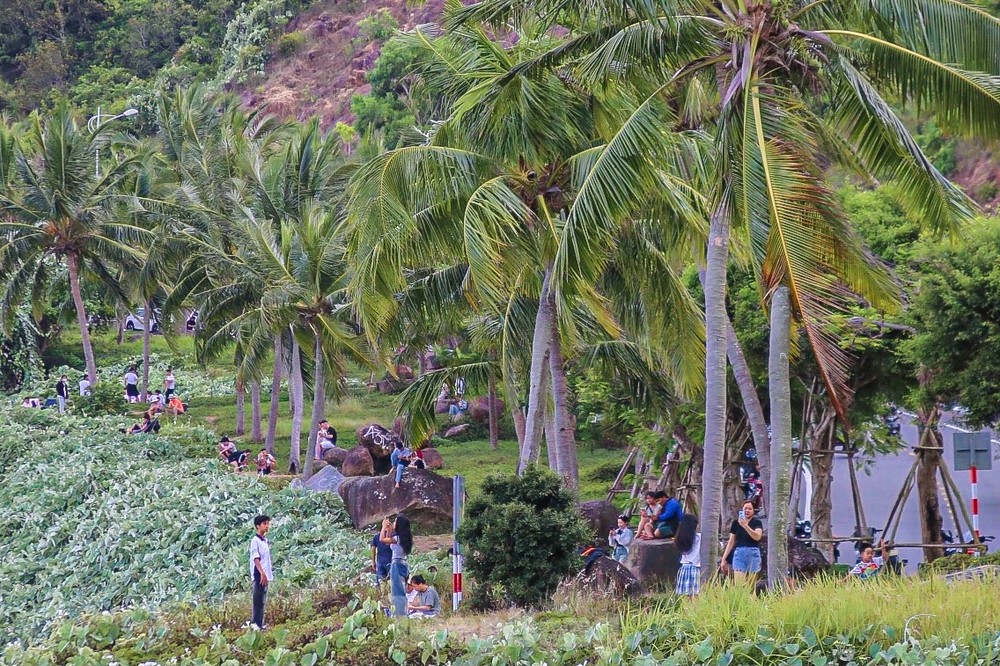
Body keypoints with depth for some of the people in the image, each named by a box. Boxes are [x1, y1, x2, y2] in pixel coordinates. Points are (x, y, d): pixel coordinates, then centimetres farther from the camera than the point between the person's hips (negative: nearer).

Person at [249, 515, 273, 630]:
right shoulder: (255, 541, -10)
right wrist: (262, 573, -26)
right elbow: (256, 559, -17)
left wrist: (269, 574, 16)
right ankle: (255, 622, -7)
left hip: (265, 575, 8)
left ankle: (260, 623, 13)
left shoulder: (265, 541, 16)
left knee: (262, 600, 10)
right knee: (258, 599, -8)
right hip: (259, 575, -8)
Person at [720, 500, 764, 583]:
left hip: (753, 554, -1)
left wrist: (745, 526, -24)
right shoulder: (736, 523, 11)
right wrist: (724, 558, 12)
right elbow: (731, 542, 15)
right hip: (739, 554, 1)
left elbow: (757, 537, -15)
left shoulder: (757, 522, 4)